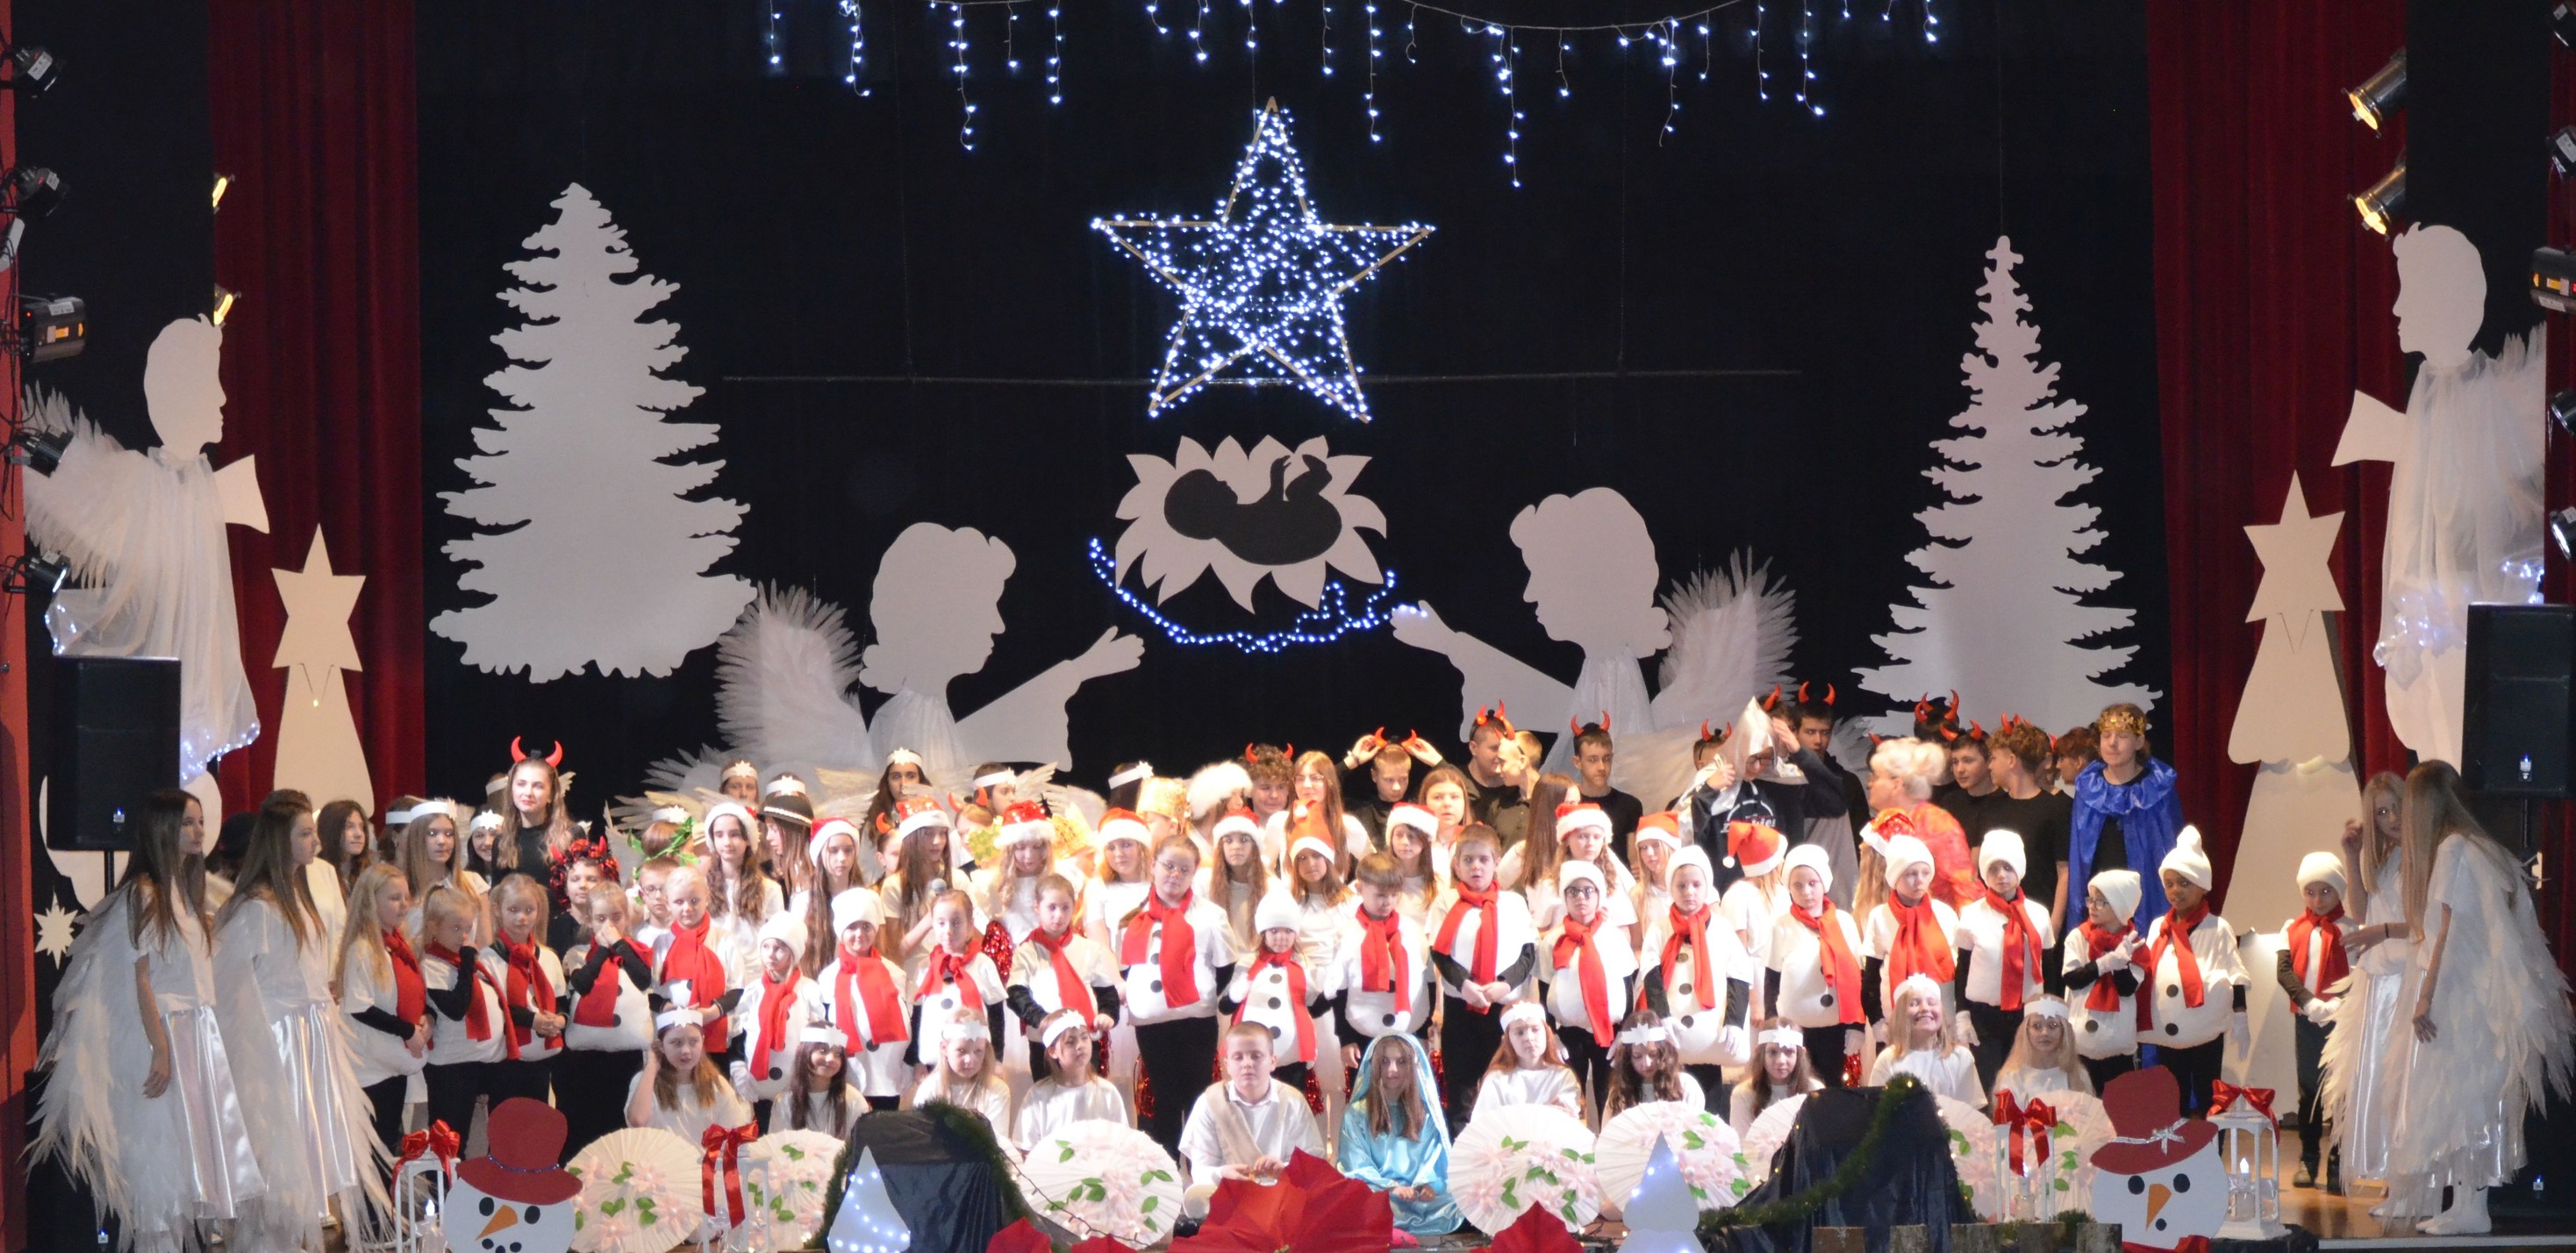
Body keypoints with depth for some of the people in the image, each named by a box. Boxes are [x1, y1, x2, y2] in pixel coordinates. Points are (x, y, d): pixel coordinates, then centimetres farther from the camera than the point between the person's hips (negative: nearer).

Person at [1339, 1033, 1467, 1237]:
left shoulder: (1426, 1113, 18)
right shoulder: (1356, 1114, 9)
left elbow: (1436, 1159, 8)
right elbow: (1356, 1166, -1)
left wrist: (1429, 1184, -16)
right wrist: (1391, 1188, -18)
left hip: (1421, 1196, 3)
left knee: (1454, 1210, -31)